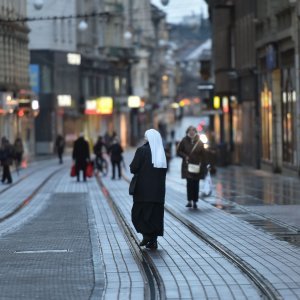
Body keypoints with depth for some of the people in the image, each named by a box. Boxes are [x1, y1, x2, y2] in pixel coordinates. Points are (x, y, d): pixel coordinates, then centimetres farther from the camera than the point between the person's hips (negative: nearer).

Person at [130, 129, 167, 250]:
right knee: (156, 213, 9)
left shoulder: (142, 150, -11)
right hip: (158, 190, 5)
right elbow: (164, 170, 9)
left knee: (139, 212, 7)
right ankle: (153, 240, 7)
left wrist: (139, 171, 7)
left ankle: (146, 234, -8)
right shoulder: (161, 152, 4)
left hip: (143, 188, -5)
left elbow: (133, 168, -13)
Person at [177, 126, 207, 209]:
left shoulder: (199, 142, 3)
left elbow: (203, 155, 4)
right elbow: (179, 151, 7)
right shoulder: (184, 141, 1)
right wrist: (185, 156, -9)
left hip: (197, 166, 1)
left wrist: (201, 164, -4)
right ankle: (189, 201, -7)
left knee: (196, 184, 3)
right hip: (187, 166, -1)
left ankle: (195, 201, 9)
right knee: (189, 183, -10)